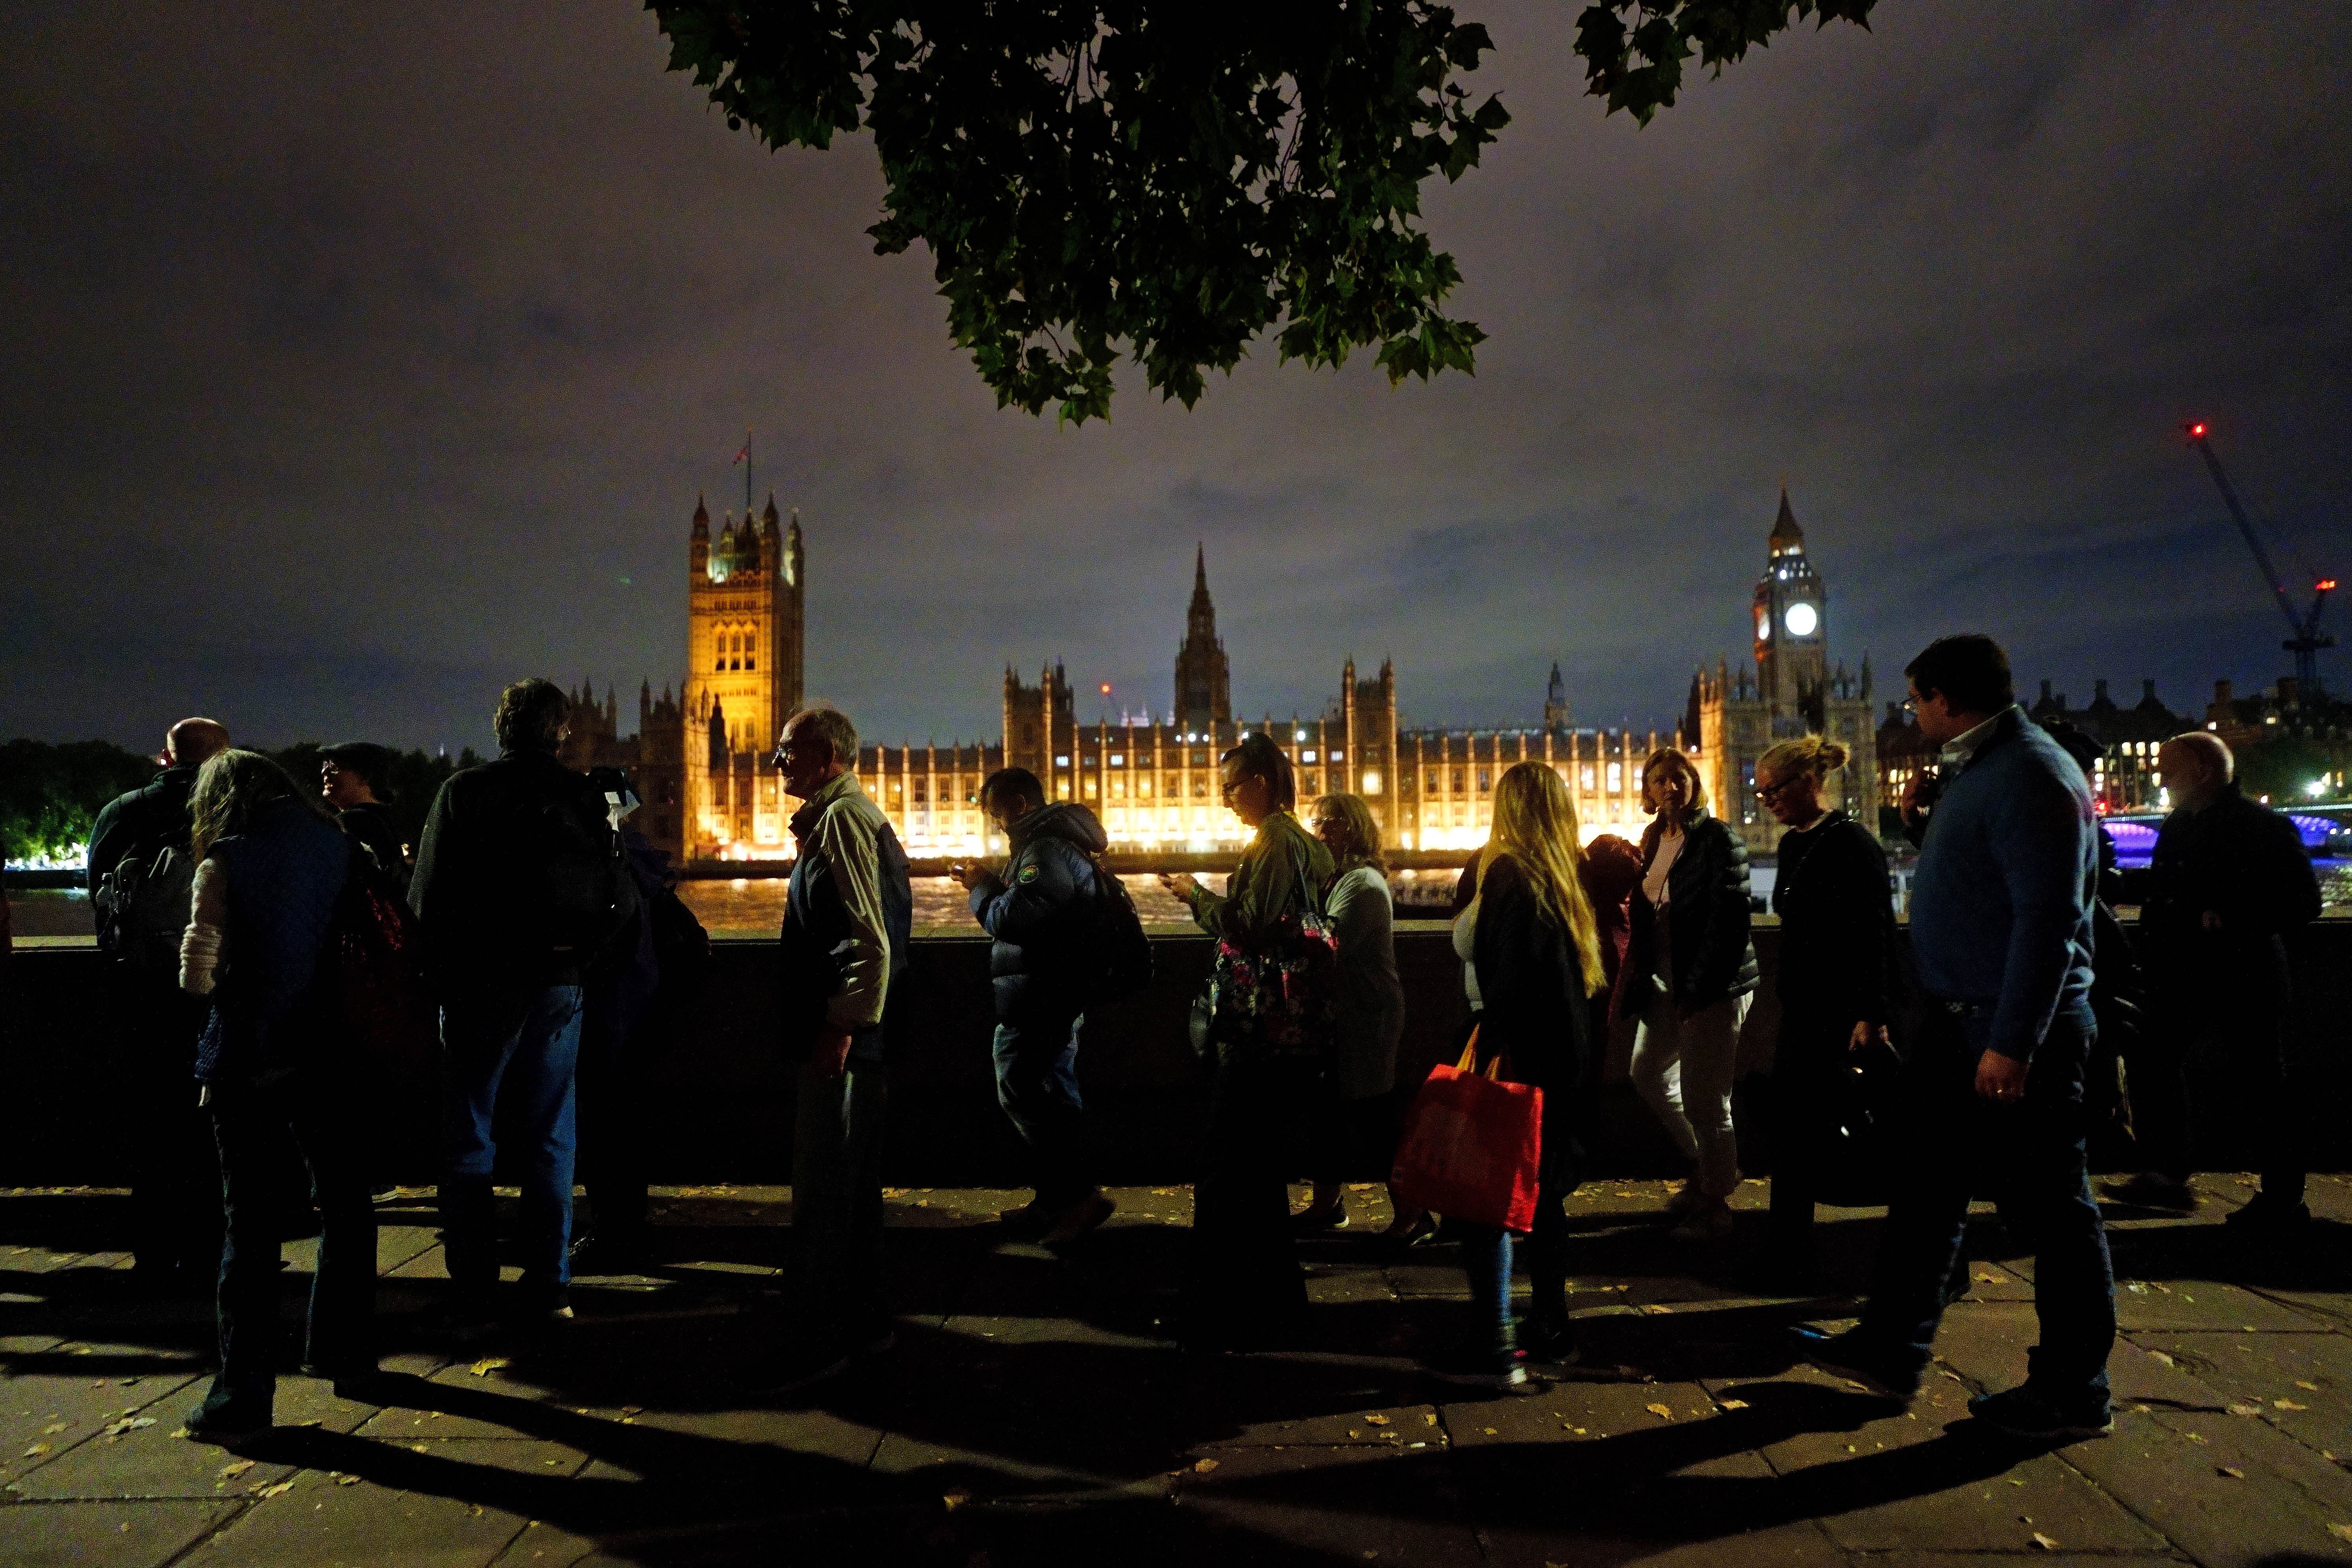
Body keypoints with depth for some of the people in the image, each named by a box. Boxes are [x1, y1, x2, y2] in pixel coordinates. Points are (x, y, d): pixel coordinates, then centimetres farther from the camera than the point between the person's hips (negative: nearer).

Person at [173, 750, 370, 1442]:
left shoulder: (223, 864, -7)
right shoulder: (337, 847, 4)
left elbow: (198, 977, -11)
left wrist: (200, 975, 11)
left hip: (249, 1062, -3)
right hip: (328, 1054, 3)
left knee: (249, 1226, 3)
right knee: (344, 1206, 16)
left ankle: (243, 1397, 7)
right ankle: (344, 1354, 27)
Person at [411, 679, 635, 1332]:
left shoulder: (461, 790, -4)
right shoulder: (582, 796, -1)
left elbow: (428, 894, -5)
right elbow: (619, 896, -4)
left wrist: (441, 978, 4)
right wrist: (581, 960, 6)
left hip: (479, 984, -1)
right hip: (556, 985, 1)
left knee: (467, 1141, 8)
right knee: (551, 1140, 10)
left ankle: (473, 1298, 10)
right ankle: (548, 1289, 13)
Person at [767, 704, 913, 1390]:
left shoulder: (842, 819, -13)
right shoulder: (844, 817, 18)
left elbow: (868, 941, -22)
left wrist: (841, 1026, -22)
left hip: (842, 1041, -11)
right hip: (855, 1038, 11)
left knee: (822, 1192, -2)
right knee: (853, 1185, 17)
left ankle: (822, 1339, 8)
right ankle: (862, 1319, 28)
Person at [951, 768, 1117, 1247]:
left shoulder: (1047, 850, -18)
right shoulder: (1047, 842, 18)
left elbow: (1015, 917, -26)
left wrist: (981, 888, -9)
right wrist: (987, 885, 7)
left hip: (1040, 1004, -11)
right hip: (1047, 999, 11)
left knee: (1022, 1093, -7)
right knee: (1051, 1097, 15)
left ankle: (1081, 1195, -3)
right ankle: (1056, 1202, 24)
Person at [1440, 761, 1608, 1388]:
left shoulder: (1510, 875, -14)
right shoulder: (1576, 878, 8)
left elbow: (1508, 978, -20)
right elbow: (1597, 973, 13)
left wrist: (1491, 1051, -18)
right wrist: (1588, 1042, 20)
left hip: (1521, 1056, -8)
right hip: (1572, 1057, 8)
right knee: (1543, 1195, 18)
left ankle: (1493, 1349, -1)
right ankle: (1551, 1332, 26)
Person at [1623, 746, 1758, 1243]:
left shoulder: (1719, 840, -13)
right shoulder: (1653, 840, 10)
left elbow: (1729, 919, -18)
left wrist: (1696, 989, -19)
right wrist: (1639, 976, 9)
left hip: (1712, 987, -9)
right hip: (1666, 983, 9)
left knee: (1702, 1098, -3)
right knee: (1649, 1072, 19)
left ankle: (1715, 1205, 15)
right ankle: (1705, 1169, 37)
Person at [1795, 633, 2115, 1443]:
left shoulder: (2032, 774, -18)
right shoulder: (1973, 769, 13)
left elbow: (2049, 915, -24)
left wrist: (2013, 1041, -25)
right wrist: (1929, 815, 8)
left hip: (2016, 1034, -10)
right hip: (1958, 1020, 10)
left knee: (2047, 1208, 4)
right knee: (1926, 1186, 15)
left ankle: (2073, 1393, 20)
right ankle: (1891, 1347, 26)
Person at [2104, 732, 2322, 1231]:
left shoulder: (2262, 826, -10)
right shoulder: (2178, 826, 12)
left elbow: (2303, 901, -15)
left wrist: (2233, 918, -24)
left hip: (2247, 977, -8)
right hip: (2186, 974, 8)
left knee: (2262, 1084, 1)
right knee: (2152, 1065, 9)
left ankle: (2283, 1200, 13)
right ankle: (2168, 1175, 20)